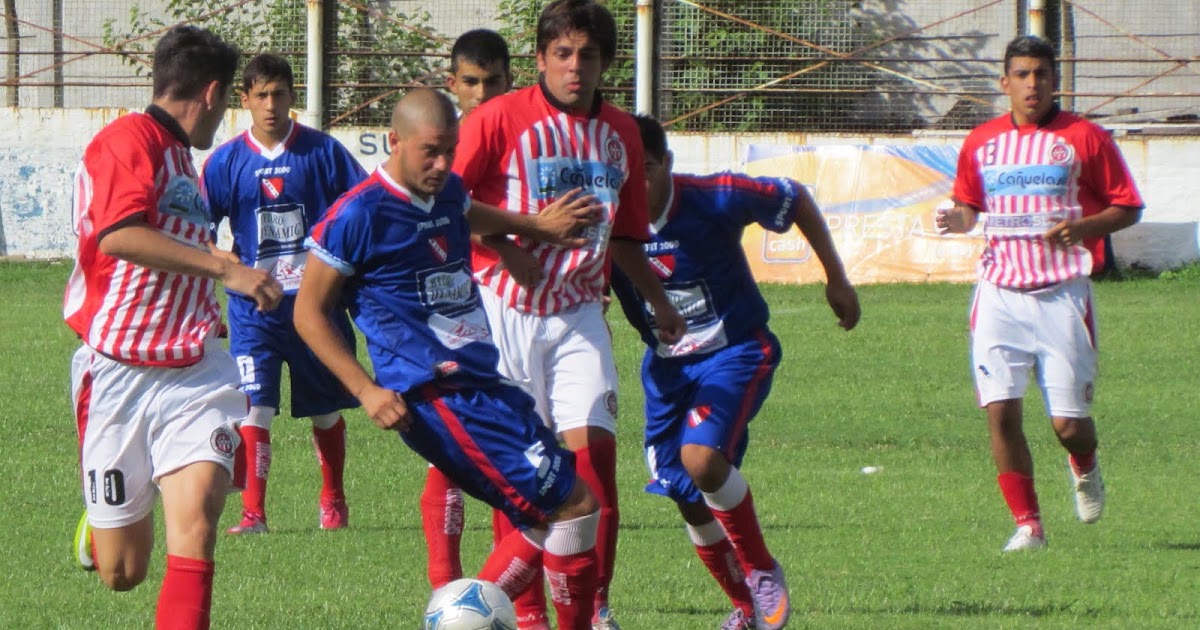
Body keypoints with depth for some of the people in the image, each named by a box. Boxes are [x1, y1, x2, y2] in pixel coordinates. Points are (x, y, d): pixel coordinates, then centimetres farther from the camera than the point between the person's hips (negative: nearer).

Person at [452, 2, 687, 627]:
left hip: (578, 312, 3)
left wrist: (659, 301, 21)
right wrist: (505, 247, -18)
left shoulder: (620, 132, 9)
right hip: (503, 309, -3)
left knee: (593, 444, -10)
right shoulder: (499, 119, -7)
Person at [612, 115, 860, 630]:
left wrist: (836, 279, 0)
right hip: (666, 364, 5)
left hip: (735, 352, -5)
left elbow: (795, 200, -5)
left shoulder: (714, 200, -21)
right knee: (690, 502, 5)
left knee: (700, 457, -28)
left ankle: (763, 571, -6)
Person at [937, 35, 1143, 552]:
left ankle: (1084, 467, 34)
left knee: (1069, 421, -3)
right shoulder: (981, 142, 9)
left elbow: (1128, 207, 2)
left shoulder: (1083, 137, -1)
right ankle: (1028, 524, 3)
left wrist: (1083, 226, -16)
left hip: (1062, 295, -3)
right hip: (1000, 293, 3)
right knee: (1000, 409, -10)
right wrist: (958, 219, -1)